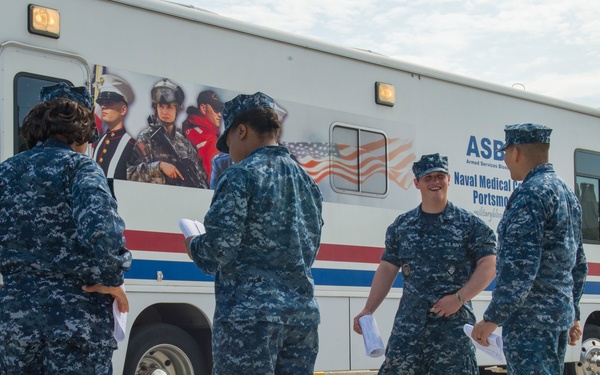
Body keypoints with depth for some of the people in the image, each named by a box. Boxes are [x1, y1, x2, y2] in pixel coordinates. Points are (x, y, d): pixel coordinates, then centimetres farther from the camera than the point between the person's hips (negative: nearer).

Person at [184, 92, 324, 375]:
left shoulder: (241, 175, -8)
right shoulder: (307, 182, 15)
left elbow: (219, 250, -14)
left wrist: (194, 246, 6)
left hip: (249, 315, -7)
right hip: (303, 313, 7)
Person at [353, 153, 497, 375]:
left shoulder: (470, 224, 1)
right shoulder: (401, 226, 11)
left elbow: (488, 266, -4)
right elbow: (387, 269, 14)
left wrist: (459, 298, -15)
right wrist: (368, 310, 7)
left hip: (454, 325, -3)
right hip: (409, 323, 3)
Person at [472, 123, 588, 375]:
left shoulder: (531, 193, -15)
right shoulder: (567, 194, 17)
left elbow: (520, 265, -22)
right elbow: (579, 265, 22)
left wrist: (492, 319, -19)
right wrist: (572, 314, 27)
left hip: (531, 319, -10)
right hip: (560, 315, 10)